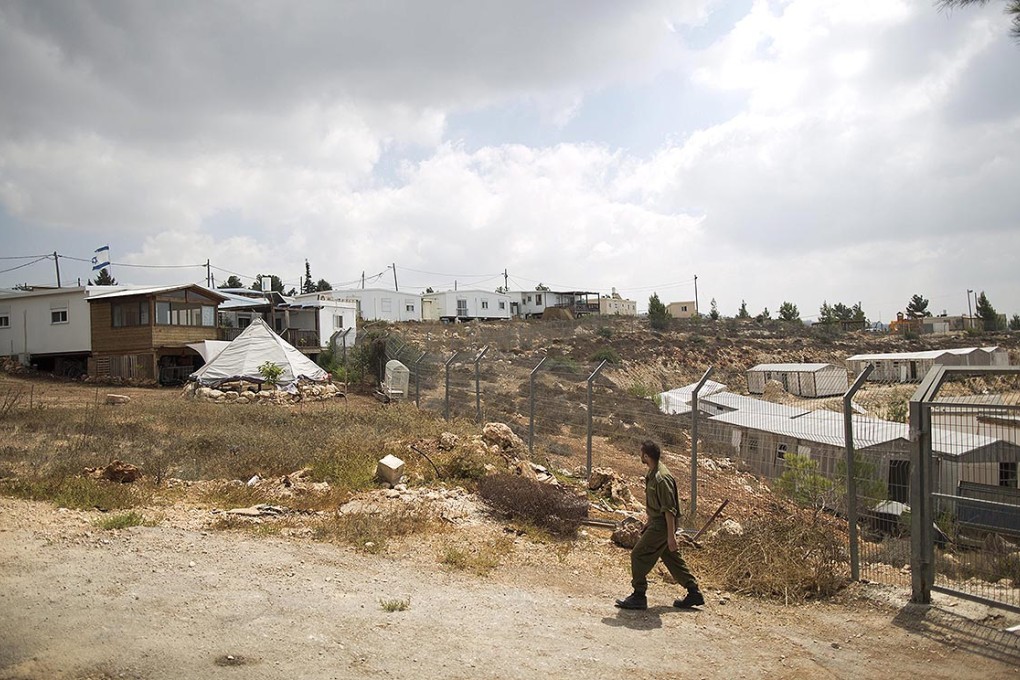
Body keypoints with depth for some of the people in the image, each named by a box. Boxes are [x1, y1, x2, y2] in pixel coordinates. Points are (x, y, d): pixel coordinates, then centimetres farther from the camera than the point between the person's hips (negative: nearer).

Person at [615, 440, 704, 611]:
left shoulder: (662, 478, -23)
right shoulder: (652, 473, 8)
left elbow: (669, 510, -23)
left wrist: (671, 535, -23)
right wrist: (649, 521, 26)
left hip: (661, 525, -10)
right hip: (656, 522, 10)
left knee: (639, 555, -6)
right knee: (672, 559, 16)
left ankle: (638, 597, 4)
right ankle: (694, 593, 25)